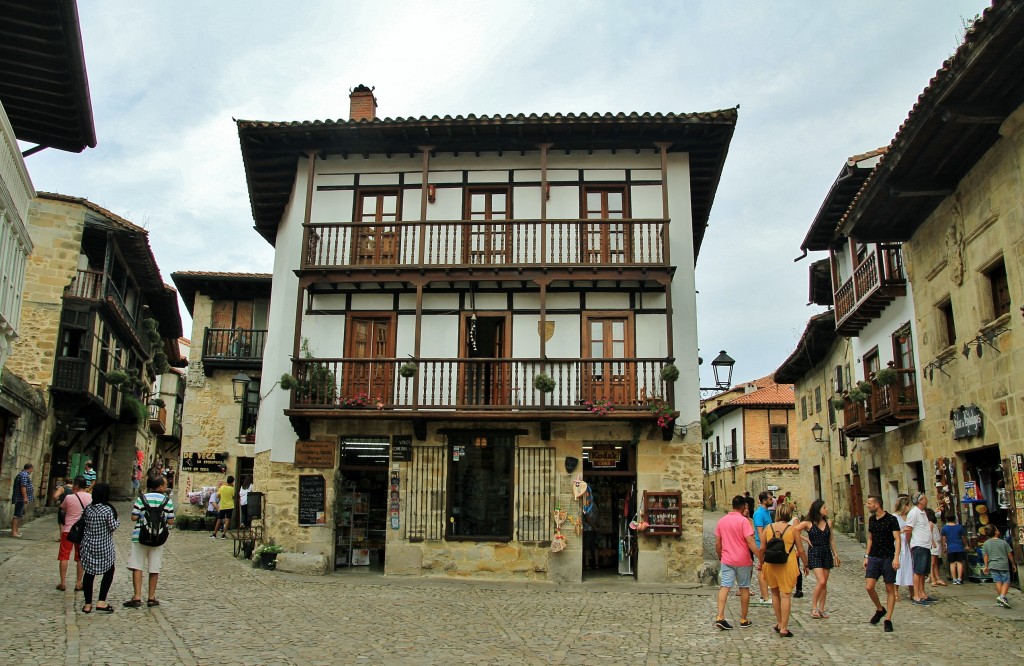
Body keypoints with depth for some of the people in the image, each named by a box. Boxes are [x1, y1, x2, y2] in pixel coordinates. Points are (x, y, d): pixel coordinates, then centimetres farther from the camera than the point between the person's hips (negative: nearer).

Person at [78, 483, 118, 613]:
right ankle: (101, 601, 6)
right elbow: (113, 527, -13)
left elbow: (83, 523, 7)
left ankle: (88, 604, 14)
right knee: (109, 572, 12)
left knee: (89, 573, 11)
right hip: (104, 547, -4)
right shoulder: (108, 510, -18)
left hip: (88, 545, 4)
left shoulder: (88, 508, -2)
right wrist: (117, 522, 6)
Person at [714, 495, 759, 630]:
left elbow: (717, 543, 10)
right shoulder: (743, 520, -12)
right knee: (744, 588, 10)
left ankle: (720, 617, -13)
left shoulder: (721, 520, 5)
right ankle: (743, 620, 18)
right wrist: (761, 558, -18)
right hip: (743, 561, -3)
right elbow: (750, 541, -19)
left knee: (724, 587, 0)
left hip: (727, 560, 3)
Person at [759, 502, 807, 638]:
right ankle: (784, 628, 1)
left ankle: (779, 624, 27)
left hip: (770, 564, 3)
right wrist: (806, 564, 13)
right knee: (785, 595, 1)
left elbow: (762, 549, 2)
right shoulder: (793, 529, -6)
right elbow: (801, 551, -3)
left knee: (775, 594, 18)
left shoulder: (768, 528, -1)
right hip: (787, 565, -3)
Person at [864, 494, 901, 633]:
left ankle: (888, 620, 9)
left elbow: (897, 539, -14)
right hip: (874, 558, 5)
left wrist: (896, 557, -24)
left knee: (890, 589, 2)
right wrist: (867, 556, 15)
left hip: (888, 558, -5)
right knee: (869, 587, -4)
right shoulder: (871, 519, 9)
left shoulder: (891, 519, -10)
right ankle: (880, 609, 20)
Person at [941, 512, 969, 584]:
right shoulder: (959, 527, -1)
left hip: (950, 548, 0)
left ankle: (954, 579, 4)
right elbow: (963, 537, 7)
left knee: (952, 563, 5)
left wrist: (944, 547, 16)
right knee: (959, 562, 2)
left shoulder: (944, 528, -1)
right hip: (959, 547, 0)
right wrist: (965, 545, 22)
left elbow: (944, 539, 4)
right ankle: (959, 579, -3)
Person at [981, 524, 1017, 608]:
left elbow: (985, 555, 3)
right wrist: (1013, 564, 15)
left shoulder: (986, 543, 1)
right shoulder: (1003, 542, -5)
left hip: (993, 566, 3)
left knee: (998, 582, 8)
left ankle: (1001, 598, 10)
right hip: (1003, 565, -2)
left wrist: (986, 566, 12)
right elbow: (1009, 554, 2)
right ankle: (1002, 596, -16)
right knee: (1006, 582, 3)